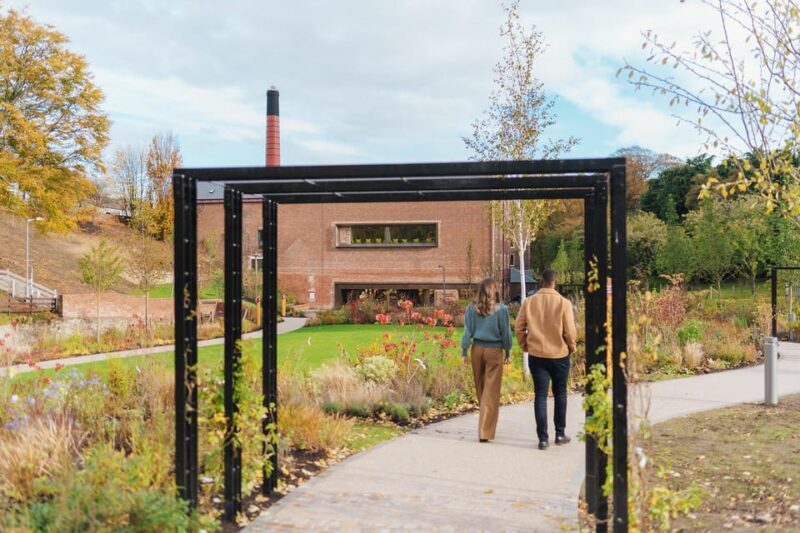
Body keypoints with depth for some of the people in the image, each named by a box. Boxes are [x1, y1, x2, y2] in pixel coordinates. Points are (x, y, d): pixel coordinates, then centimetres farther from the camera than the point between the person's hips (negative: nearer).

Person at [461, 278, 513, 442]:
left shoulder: (472, 308, -1)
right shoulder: (501, 309, -8)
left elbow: (467, 331, 1)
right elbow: (506, 333, -3)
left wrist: (464, 352, 8)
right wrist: (507, 351, 10)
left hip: (477, 348, 3)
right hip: (494, 350, -3)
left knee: (480, 388, 18)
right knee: (491, 391, 1)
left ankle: (485, 424, 35)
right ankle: (485, 431, -1)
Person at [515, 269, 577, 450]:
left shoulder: (529, 302, -3)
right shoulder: (564, 303, -10)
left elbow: (519, 328, -1)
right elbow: (569, 331, -9)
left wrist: (525, 347, 13)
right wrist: (571, 347, 9)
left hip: (536, 355, 1)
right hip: (559, 355, -1)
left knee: (540, 396, 5)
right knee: (560, 394, 15)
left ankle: (543, 438, 3)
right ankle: (560, 434, 24)